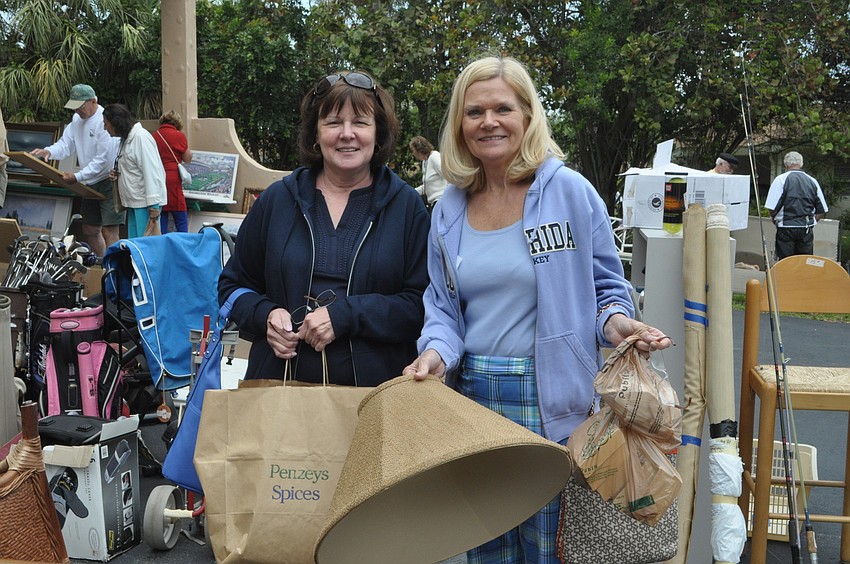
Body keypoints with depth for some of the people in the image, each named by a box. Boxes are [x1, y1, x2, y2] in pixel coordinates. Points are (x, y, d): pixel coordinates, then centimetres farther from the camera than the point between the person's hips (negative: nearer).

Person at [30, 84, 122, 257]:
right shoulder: (77, 119, 9)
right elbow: (66, 143, 6)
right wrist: (49, 151, -16)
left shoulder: (104, 121, -19)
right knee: (90, 231, 15)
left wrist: (77, 176, -25)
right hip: (91, 184, 9)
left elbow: (102, 159, -22)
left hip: (110, 182, -9)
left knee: (108, 231, -12)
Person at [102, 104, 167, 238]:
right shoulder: (126, 139, 18)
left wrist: (153, 205, -22)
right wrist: (118, 174, 7)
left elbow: (151, 171, -18)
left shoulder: (141, 137, -13)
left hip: (145, 202, -10)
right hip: (135, 202, 10)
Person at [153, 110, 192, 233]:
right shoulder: (178, 136, -4)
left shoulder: (155, 135, 9)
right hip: (172, 180, -5)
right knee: (182, 221, -1)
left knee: (161, 219, 8)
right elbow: (188, 159, 8)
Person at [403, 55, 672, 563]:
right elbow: (442, 305, 11)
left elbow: (606, 285, 1)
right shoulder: (449, 210, 7)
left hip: (553, 403, -4)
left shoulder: (570, 191, -5)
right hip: (474, 398, 4)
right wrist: (437, 353, -9)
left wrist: (616, 322, -20)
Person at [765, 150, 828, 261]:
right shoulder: (813, 181, 8)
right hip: (807, 231, 4)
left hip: (786, 229, -4)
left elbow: (772, 209, -10)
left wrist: (776, 220, 8)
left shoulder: (781, 179, -4)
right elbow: (822, 212, 10)